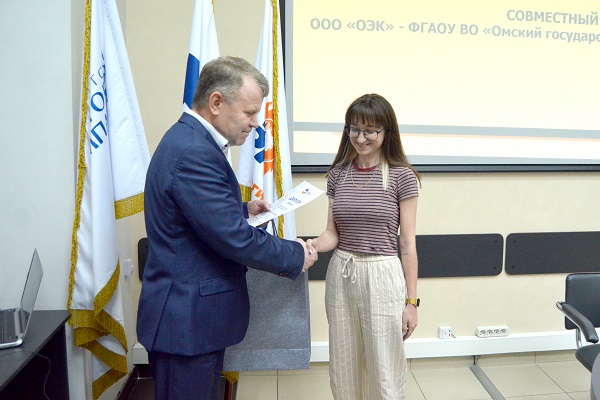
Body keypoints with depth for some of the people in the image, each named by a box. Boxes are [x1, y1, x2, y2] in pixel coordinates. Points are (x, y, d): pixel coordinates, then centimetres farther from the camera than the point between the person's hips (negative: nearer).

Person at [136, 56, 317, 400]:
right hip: (188, 320, -10)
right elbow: (236, 239, -25)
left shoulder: (189, 139, 8)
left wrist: (242, 208, 8)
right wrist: (295, 256, -11)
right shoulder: (194, 153, -24)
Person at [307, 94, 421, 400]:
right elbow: (333, 234, 6)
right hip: (340, 276, 4)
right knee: (343, 372, 16)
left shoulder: (402, 177, -5)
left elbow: (407, 243, -4)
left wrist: (411, 300, -3)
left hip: (383, 277, -3)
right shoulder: (338, 175, 5)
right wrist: (313, 245, -16)